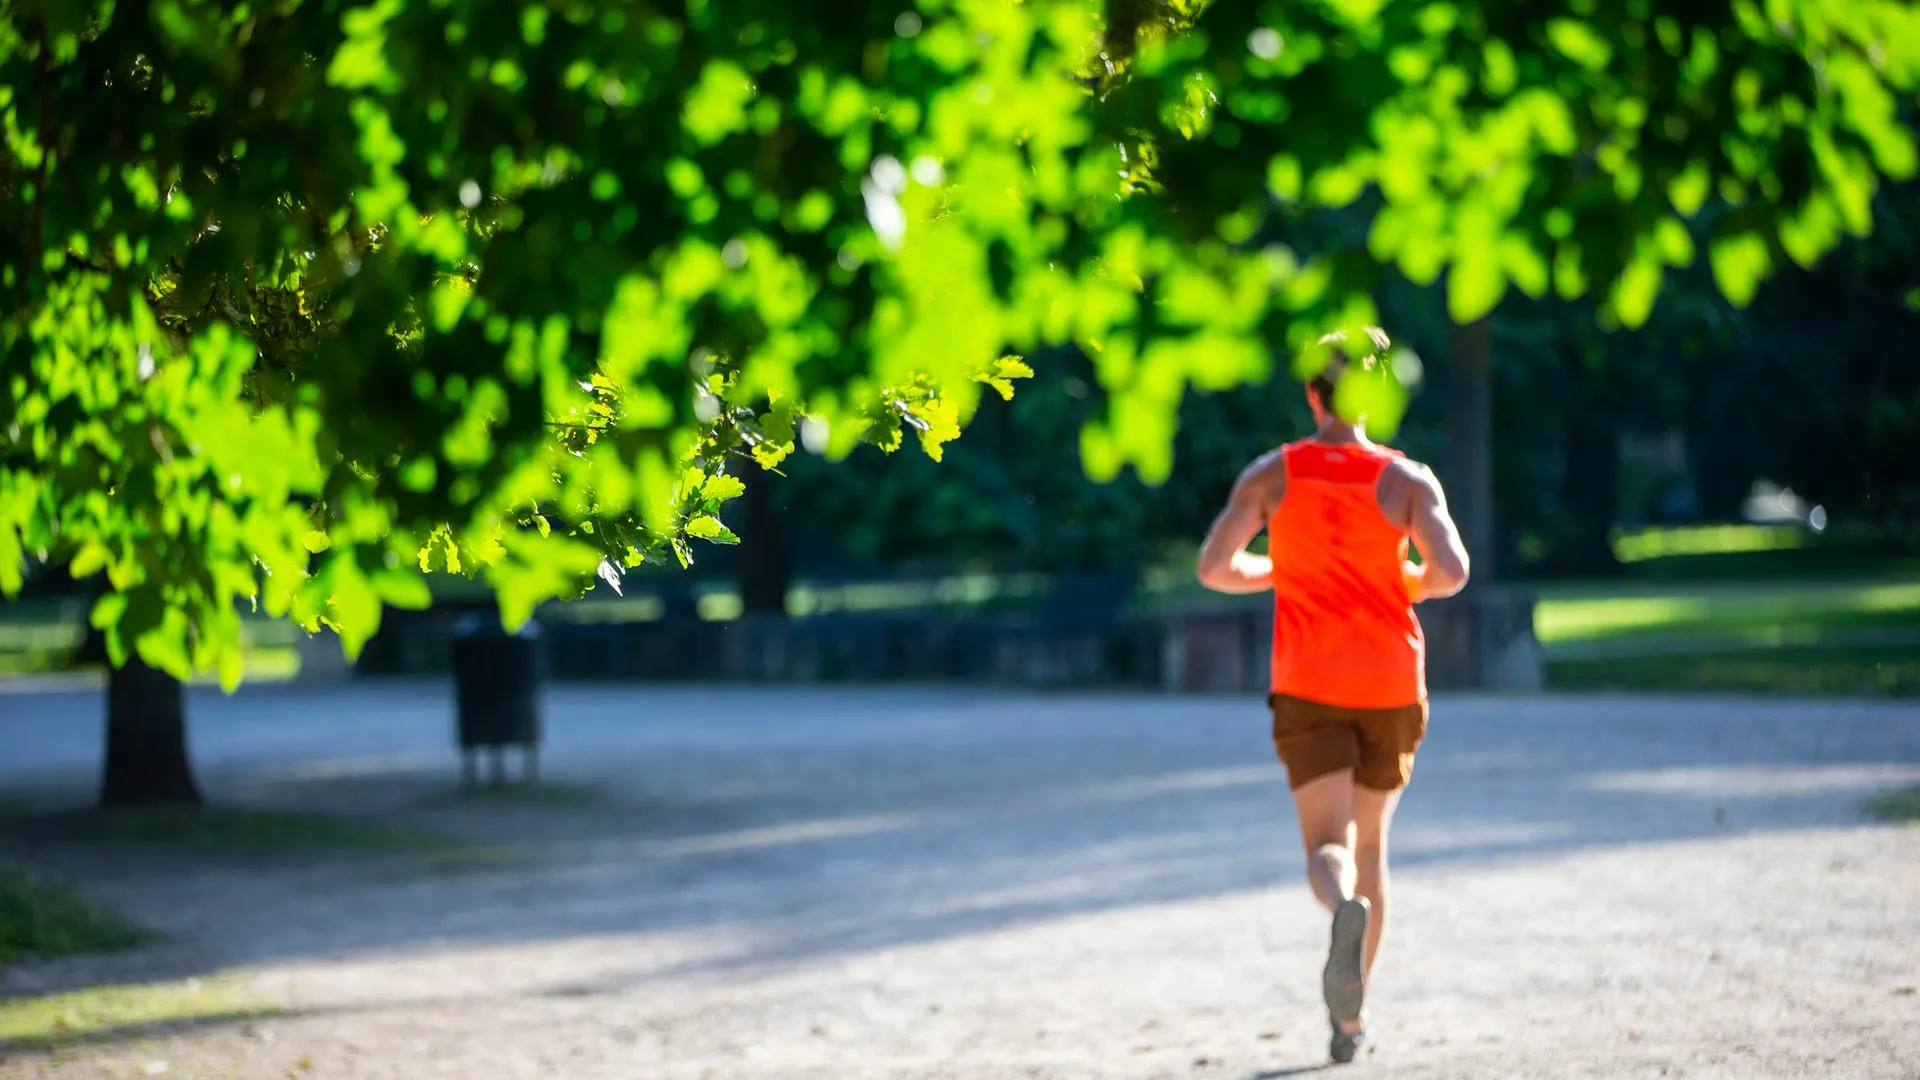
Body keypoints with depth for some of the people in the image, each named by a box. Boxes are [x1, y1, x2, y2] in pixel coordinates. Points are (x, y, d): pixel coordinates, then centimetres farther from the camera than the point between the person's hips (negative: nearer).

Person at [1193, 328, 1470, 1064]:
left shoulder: (1271, 475, -1)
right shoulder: (1406, 478, -4)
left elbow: (1214, 569, -4)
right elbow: (1452, 571, -16)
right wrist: (1416, 585, 7)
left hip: (1309, 684, -1)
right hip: (1390, 681, 1)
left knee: (1327, 848, -3)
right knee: (1369, 841, 17)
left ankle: (1347, 910, -40)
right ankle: (1351, 1016, 20)